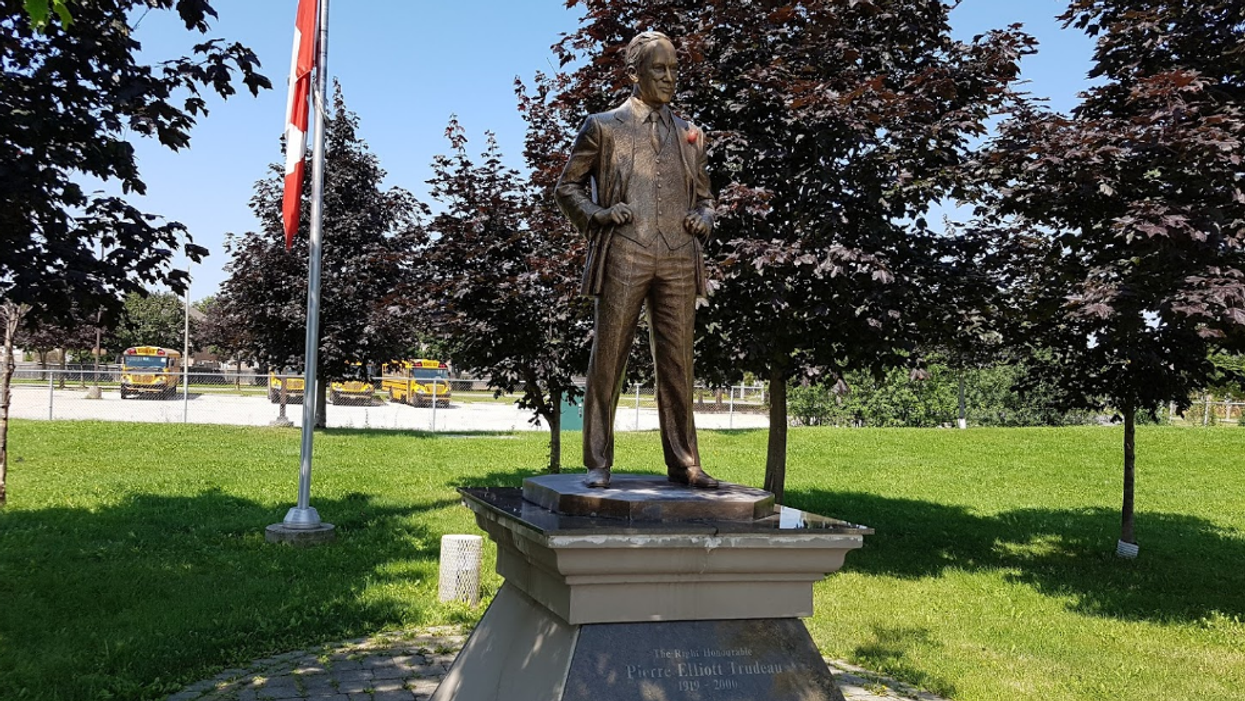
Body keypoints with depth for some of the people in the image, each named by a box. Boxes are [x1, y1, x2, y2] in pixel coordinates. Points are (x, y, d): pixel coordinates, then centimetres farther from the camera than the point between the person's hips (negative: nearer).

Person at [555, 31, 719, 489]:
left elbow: (704, 195, 27)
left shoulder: (690, 136, 21)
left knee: (677, 363, 4)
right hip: (623, 257, -3)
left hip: (679, 261, 3)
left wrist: (704, 219, 5)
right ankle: (598, 463, 5)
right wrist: (597, 214, -7)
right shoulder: (603, 126, 10)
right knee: (607, 360, -2)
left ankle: (683, 462, 10)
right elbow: (568, 186, 12)